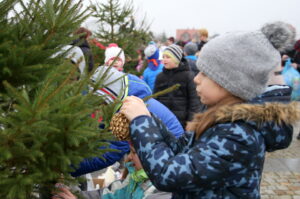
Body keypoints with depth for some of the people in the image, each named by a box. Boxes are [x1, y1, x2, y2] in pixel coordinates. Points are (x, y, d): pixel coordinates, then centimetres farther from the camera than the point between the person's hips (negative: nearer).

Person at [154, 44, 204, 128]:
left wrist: (191, 122, -10)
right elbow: (155, 98, 14)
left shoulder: (188, 75, -3)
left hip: (183, 122, -4)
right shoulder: (160, 77, 9)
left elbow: (194, 99, -6)